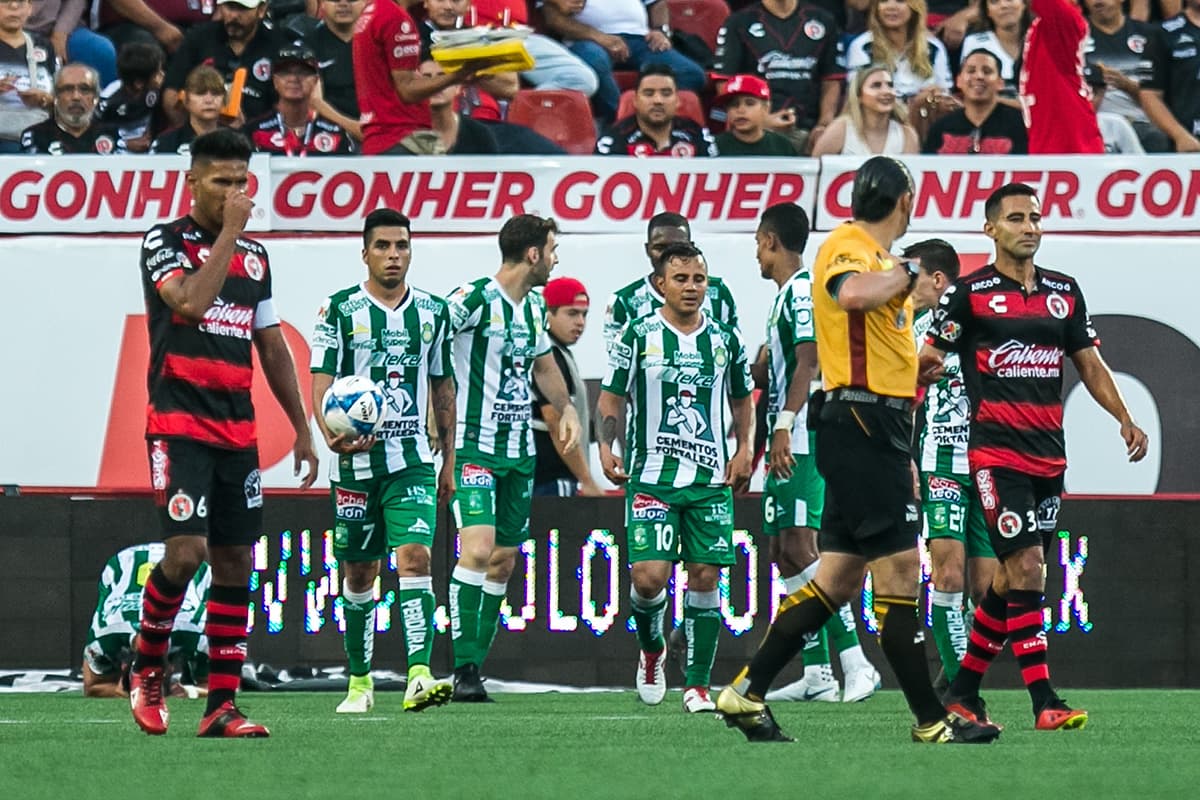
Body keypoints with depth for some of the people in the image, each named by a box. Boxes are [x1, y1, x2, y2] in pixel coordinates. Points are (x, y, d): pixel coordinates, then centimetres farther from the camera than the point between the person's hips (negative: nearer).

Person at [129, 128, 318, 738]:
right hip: (179, 427, -6)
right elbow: (190, 303, -22)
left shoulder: (254, 255, 15)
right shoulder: (164, 242, -3)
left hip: (238, 431, 6)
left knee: (236, 562, 2)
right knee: (186, 552, -18)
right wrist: (228, 231, -15)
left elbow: (272, 348, 20)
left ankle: (221, 706, 4)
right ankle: (146, 668, 6)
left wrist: (302, 429, 18)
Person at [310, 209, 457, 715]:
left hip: (412, 459, 1)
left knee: (415, 558, -16)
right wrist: (330, 433, -25)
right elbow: (321, 380, -6)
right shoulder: (340, 310, -1)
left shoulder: (433, 312, 8)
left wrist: (449, 460, 16)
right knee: (359, 574, 8)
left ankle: (419, 678, -26)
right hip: (355, 459, -1)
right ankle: (359, 681, 22)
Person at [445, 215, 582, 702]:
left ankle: (475, 666, 14)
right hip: (475, 447, -8)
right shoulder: (475, 299, -13)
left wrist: (566, 409, 20)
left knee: (503, 561, 7)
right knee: (478, 548, -19)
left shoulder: (534, 306, 13)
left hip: (519, 451, 8)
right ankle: (464, 669, -18)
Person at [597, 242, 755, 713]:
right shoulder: (638, 337, 0)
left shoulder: (725, 339, 8)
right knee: (649, 576, -13)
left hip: (711, 479, 2)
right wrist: (606, 445, -8)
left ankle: (697, 685, 6)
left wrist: (743, 450, 8)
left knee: (705, 577, -3)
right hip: (651, 476, -2)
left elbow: (743, 400, 21)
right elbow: (611, 397, 7)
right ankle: (651, 649, 19)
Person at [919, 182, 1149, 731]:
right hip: (996, 453, -6)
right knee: (1026, 568, -15)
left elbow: (1089, 362, 18)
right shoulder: (969, 293, -2)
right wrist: (926, 368, -19)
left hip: (1049, 454, 6)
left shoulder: (1065, 292, 13)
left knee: (1012, 580, 9)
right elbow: (927, 360, 2)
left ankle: (962, 691, 22)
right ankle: (1044, 704, -16)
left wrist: (1125, 418, 6)